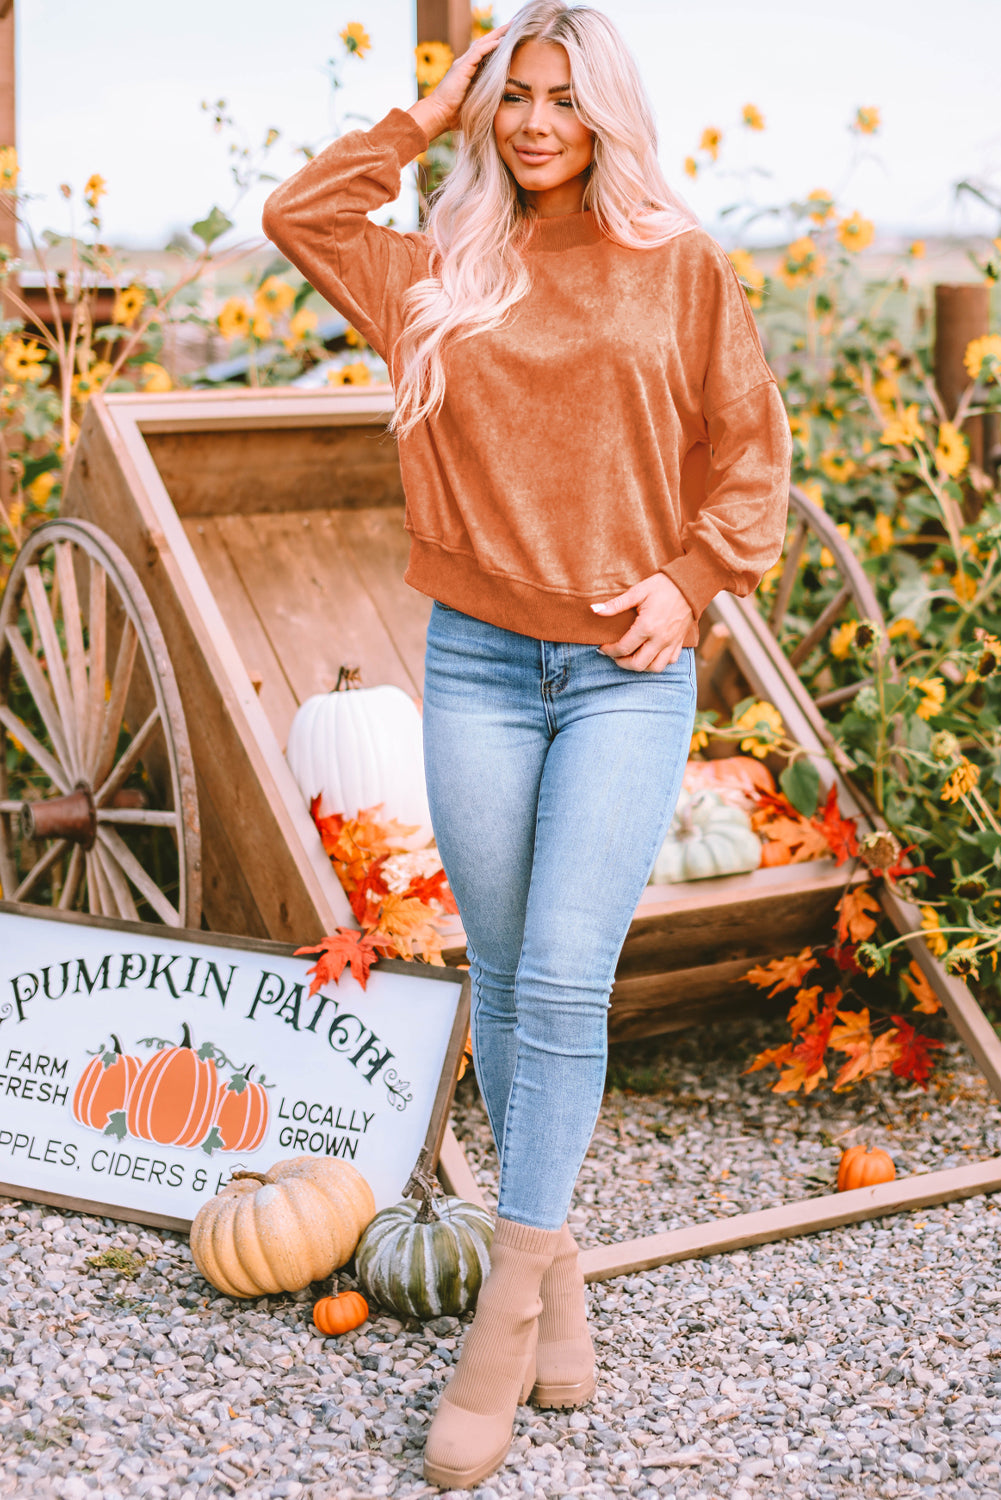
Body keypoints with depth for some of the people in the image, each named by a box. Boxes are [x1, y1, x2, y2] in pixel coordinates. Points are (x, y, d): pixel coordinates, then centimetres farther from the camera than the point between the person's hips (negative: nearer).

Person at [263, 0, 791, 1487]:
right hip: (477, 663, 2)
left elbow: (750, 451, 7)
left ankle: (505, 1312, -4)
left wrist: (688, 579, -6)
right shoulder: (439, 273, 10)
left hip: (629, 671, -2)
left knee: (565, 980, -12)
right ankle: (556, 1264, 22)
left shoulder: (684, 269, 5)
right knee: (503, 981, 6)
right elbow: (298, 215, 7)